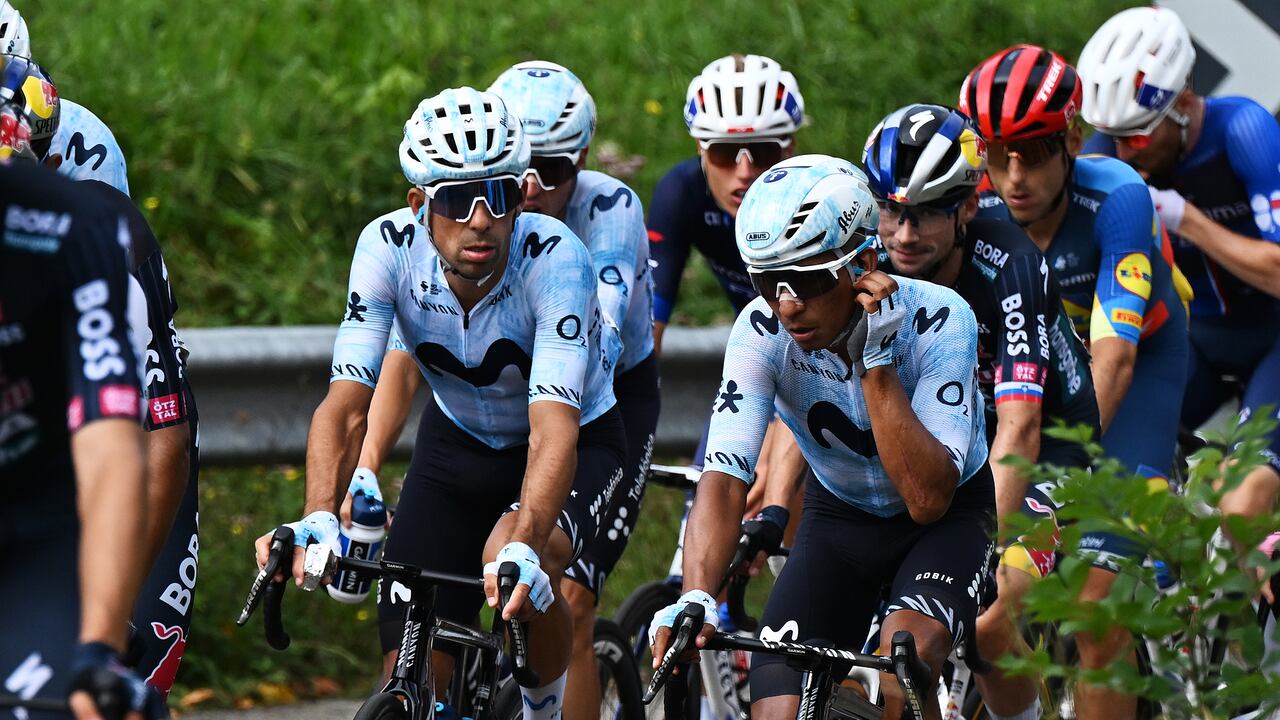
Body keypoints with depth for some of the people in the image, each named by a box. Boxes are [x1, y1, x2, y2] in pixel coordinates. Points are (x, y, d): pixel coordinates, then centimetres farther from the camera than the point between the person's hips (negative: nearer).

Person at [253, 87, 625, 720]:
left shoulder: (555, 258, -33)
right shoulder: (389, 247, -25)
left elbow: (554, 430, -42)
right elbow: (346, 404, -28)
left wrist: (522, 548, -59)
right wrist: (318, 517, -46)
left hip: (577, 445, -3)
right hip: (456, 444, 3)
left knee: (512, 564, -34)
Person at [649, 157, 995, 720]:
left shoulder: (937, 319, -28)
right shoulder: (762, 331, -22)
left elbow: (928, 498, -33)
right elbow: (724, 479, -30)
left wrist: (875, 359, -38)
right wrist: (695, 599, -46)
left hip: (948, 516, -3)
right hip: (839, 516, 3)